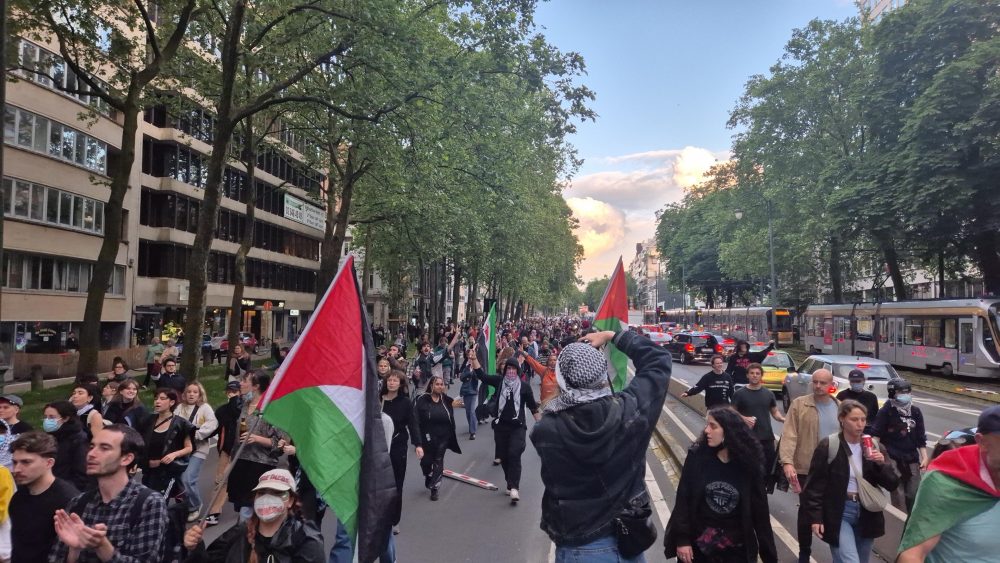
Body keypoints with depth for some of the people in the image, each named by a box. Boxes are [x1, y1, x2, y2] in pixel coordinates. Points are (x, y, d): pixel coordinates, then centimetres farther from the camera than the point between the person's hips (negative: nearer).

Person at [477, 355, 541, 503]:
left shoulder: (524, 386, -3)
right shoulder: (498, 381, 1)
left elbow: (533, 406, 4)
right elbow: (481, 374, -3)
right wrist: (474, 358, -13)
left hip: (518, 426, -3)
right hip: (500, 425, 3)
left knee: (514, 454, -17)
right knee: (503, 456, 11)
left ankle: (514, 488, -16)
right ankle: (511, 484, 28)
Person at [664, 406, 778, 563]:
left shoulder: (748, 465, -9)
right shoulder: (697, 456, -10)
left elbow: (759, 509, -3)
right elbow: (683, 500, -7)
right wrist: (682, 539, -10)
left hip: (736, 548, 0)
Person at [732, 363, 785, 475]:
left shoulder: (768, 393, 8)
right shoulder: (740, 394, -2)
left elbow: (774, 412, 14)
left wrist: (783, 419, -7)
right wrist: (744, 418, -18)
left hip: (767, 437, 4)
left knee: (769, 465, 9)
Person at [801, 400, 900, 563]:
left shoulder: (874, 446, 4)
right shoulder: (828, 446, -10)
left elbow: (892, 483, 3)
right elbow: (815, 486, -9)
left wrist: (881, 464, -15)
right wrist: (815, 517, -14)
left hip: (867, 513, 5)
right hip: (839, 513, -5)